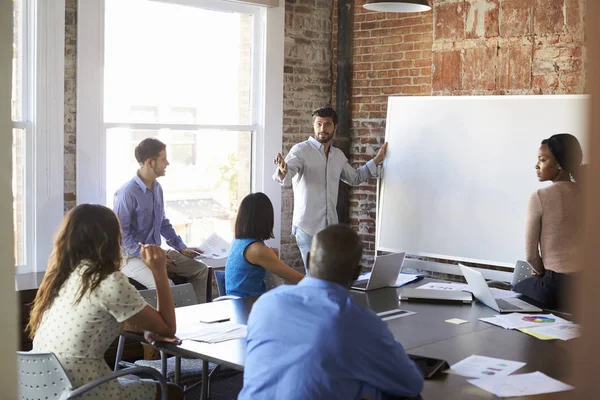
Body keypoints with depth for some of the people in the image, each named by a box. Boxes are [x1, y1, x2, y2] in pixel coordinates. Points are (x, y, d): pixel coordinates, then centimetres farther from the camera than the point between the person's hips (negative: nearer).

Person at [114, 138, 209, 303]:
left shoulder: (157, 188, 5)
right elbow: (120, 234, -20)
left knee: (200, 269, 6)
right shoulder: (127, 193, -20)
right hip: (132, 257, -8)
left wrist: (181, 247, 11)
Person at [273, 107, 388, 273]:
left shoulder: (338, 155, 11)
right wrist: (283, 172, -48)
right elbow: (285, 179, -24)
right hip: (308, 227, -6)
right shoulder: (301, 150, -8)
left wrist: (377, 160, 25)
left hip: (331, 227, 6)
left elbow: (355, 177, 29)